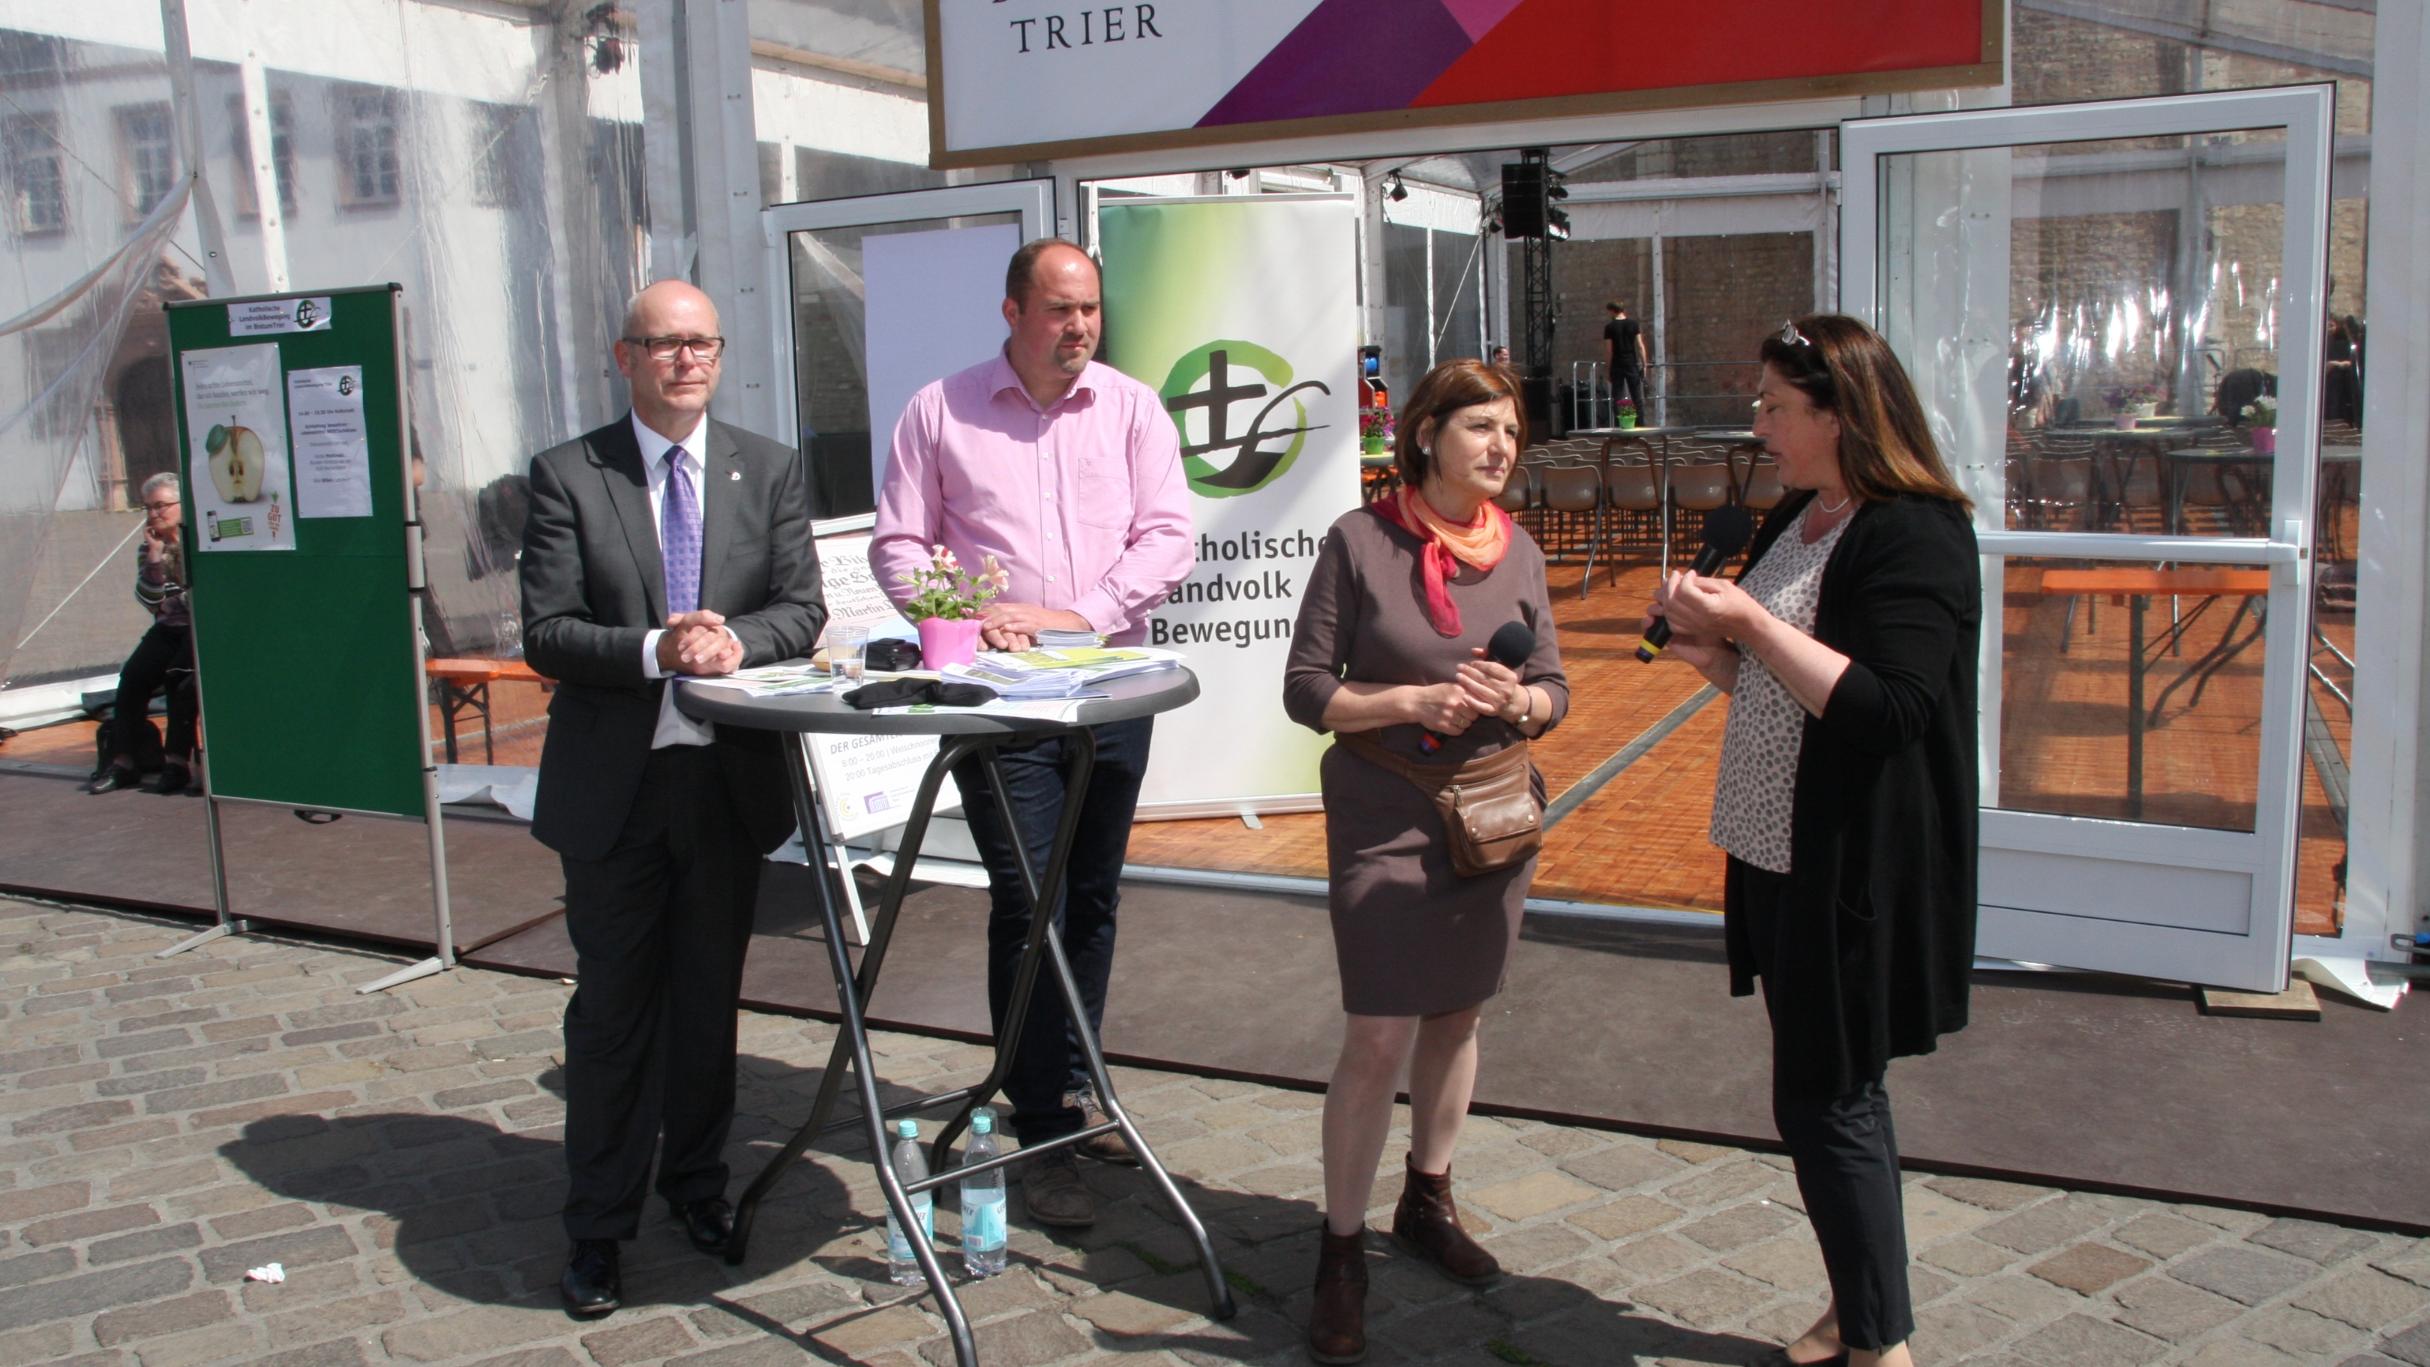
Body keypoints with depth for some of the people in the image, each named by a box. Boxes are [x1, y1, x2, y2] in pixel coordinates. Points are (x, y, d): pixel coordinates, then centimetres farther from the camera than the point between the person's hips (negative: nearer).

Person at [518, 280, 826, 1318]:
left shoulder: (769, 471, 6)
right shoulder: (567, 475, -2)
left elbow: (803, 607, 0)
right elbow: (546, 633, -8)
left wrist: (737, 639, -20)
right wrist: (654, 650, -24)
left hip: (731, 776, 2)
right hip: (614, 781, -2)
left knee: (709, 995, 15)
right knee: (613, 1006, 6)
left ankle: (697, 1179, 34)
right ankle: (599, 1225, 18)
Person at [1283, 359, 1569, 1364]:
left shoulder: (1517, 550, 3)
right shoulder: (1359, 541, -9)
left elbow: (1553, 688, 8)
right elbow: (1306, 689, -8)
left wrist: (1517, 700, -14)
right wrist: (1418, 699, -20)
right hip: (1384, 818, -5)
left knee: (1457, 1017, 15)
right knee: (1379, 1039, -6)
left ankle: (1428, 1201, 36)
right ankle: (1342, 1253, 8)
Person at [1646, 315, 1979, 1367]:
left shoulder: (1915, 537, -16)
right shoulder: (1796, 520, 11)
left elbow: (1886, 708, -25)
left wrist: (1751, 622, -23)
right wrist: (1710, 651, 1)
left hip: (1857, 873, -9)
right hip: (1780, 854, 9)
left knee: (1824, 1103, -1)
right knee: (1834, 1093, 17)